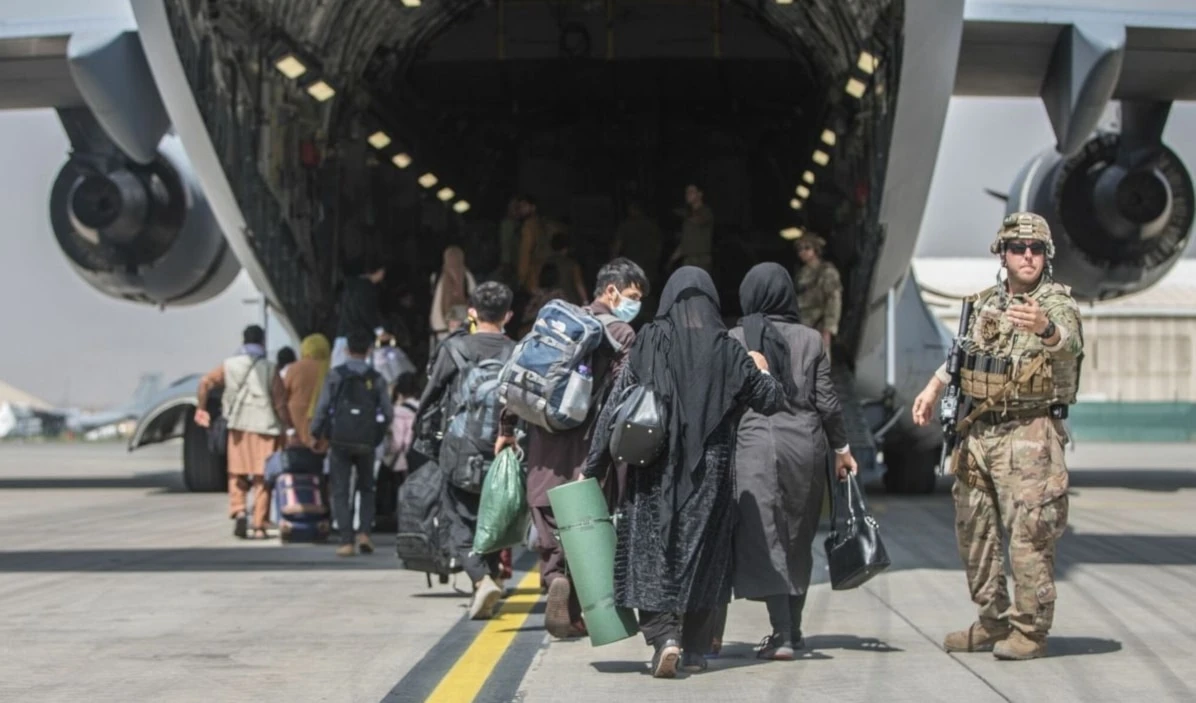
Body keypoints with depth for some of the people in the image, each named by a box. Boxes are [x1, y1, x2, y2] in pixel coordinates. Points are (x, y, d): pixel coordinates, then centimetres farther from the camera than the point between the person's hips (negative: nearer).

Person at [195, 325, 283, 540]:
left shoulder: (230, 365, 8)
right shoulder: (269, 368, 3)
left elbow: (206, 382, -4)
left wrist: (200, 408, 8)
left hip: (239, 425, 1)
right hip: (265, 426, -1)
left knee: (238, 474, 12)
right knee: (262, 478, 3)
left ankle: (238, 512, -10)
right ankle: (259, 526, 2)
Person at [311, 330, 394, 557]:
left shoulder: (335, 375, -5)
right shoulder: (376, 378, 0)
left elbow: (322, 407, -8)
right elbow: (388, 413, -1)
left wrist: (316, 433, 5)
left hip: (340, 441, -2)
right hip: (366, 444, 2)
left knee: (341, 492, 4)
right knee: (366, 489, 18)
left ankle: (346, 542, -3)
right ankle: (364, 533, 2)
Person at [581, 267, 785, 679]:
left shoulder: (648, 343, -4)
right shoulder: (728, 351, -1)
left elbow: (614, 407, -6)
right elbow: (771, 402, 8)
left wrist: (593, 468, 0)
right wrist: (762, 371, 30)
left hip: (655, 472, -1)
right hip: (710, 474, 2)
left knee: (652, 554, 3)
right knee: (701, 555, 12)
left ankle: (663, 636, -15)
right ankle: (695, 649, 15)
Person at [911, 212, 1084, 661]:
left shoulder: (1056, 304, -8)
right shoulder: (986, 303, 11)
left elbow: (1069, 344, -31)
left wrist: (1044, 328, -52)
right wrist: (933, 388, 19)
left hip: (1029, 436, -7)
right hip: (977, 433, 7)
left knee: (1029, 536, -8)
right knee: (974, 532, 12)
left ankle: (1031, 631, 2)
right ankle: (994, 621, 24)